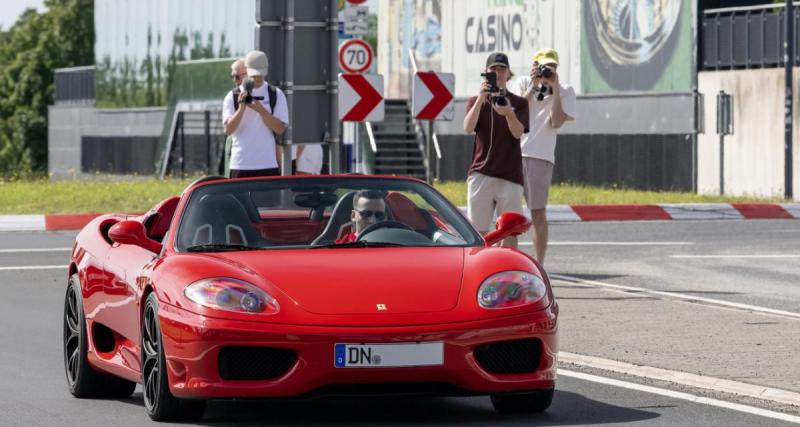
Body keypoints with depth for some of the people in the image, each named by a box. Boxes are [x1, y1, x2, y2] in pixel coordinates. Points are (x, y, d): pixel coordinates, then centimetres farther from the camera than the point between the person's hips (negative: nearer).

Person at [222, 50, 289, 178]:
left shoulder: (276, 95, 5)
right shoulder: (233, 97, 5)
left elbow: (280, 128, -4)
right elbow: (228, 129, -4)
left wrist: (261, 110, -17)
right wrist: (241, 107, -17)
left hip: (268, 164, 0)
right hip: (241, 166, 0)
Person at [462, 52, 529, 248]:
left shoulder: (518, 103, 9)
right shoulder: (476, 101, 11)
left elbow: (517, 133, -6)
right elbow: (468, 128, -8)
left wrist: (508, 113, -27)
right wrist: (481, 98, -19)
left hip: (510, 175, 0)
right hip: (481, 173, 0)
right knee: (478, 232, -2)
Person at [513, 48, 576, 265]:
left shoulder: (565, 91, 6)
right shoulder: (524, 83, 11)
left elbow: (556, 122, -7)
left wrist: (554, 88, -7)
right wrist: (534, 86, -7)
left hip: (540, 156, -2)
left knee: (538, 213, -5)